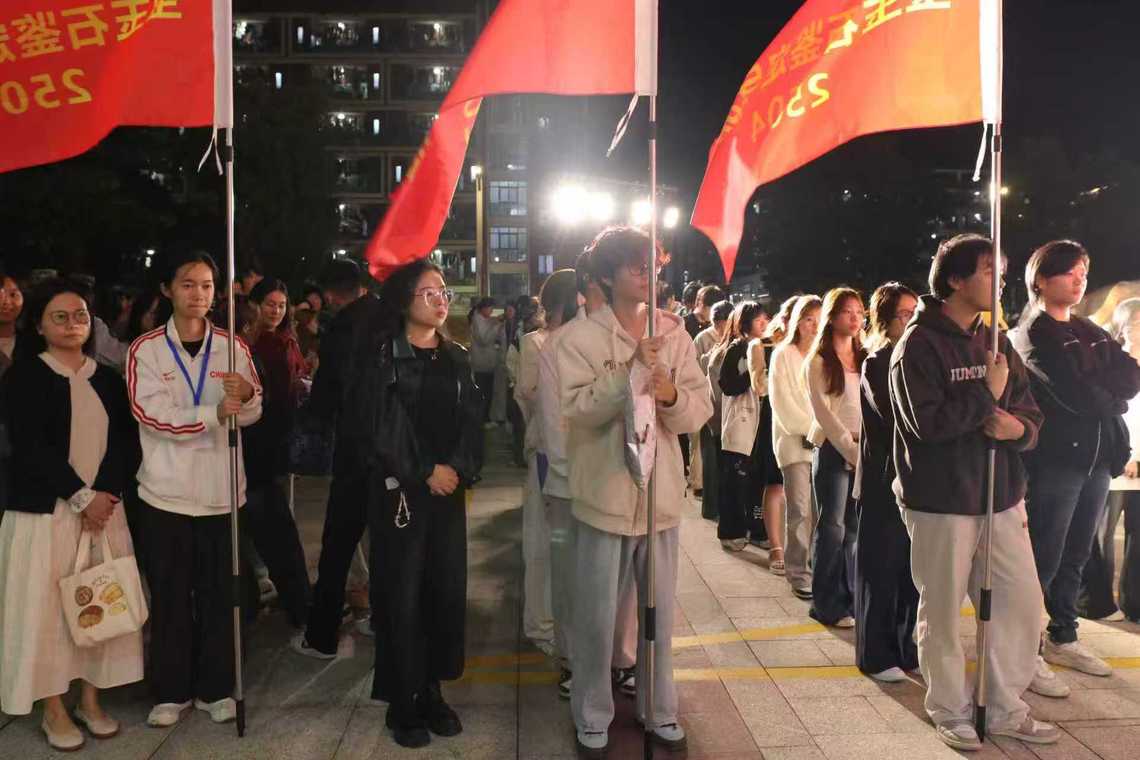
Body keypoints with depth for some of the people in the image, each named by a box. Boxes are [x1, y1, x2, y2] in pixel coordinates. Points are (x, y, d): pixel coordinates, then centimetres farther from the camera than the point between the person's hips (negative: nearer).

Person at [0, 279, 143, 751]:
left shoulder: (108, 379, 10)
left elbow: (127, 443, 4)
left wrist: (105, 493, -10)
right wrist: (81, 496, -14)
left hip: (105, 508, 4)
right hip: (45, 512, -4)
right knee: (46, 607, 1)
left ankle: (91, 700, 21)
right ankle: (54, 711, 16)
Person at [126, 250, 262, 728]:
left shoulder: (233, 347, 5)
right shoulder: (145, 349, -2)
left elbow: (252, 413, 2)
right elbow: (152, 415, -13)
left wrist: (247, 394, -20)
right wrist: (214, 413, -24)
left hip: (221, 490, 2)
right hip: (166, 492, -1)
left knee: (219, 594, 9)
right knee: (170, 597, 8)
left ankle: (216, 688, 22)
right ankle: (171, 691, 23)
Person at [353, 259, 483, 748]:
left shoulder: (457, 358, 12)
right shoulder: (382, 354, -3)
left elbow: (471, 420, 6)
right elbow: (382, 423, -10)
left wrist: (458, 469, -11)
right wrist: (425, 471, -12)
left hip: (449, 488, 5)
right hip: (399, 489, -4)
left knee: (448, 590, 5)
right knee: (402, 594, -1)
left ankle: (431, 690, 21)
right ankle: (402, 702, 13)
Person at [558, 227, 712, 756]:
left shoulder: (674, 334, 2)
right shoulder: (579, 336, -8)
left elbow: (701, 411, -1)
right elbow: (578, 408, -19)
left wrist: (672, 396, -22)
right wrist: (632, 369, -25)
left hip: (661, 495, 4)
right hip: (605, 496, -3)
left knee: (660, 614, 17)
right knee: (597, 618, 6)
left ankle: (659, 711, 35)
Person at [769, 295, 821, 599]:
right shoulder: (783, 355, 3)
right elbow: (782, 402, -4)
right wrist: (809, 430, -8)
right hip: (794, 441, -3)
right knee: (800, 509, -8)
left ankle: (819, 569, 10)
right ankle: (799, 574, -2)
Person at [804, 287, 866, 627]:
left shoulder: (865, 358, 14)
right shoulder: (818, 362, 0)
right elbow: (823, 412, -7)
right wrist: (851, 449, -12)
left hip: (864, 450, 4)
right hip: (833, 449, -4)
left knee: (856, 527, 5)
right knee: (833, 526, -2)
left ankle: (850, 600, 14)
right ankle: (827, 605, 6)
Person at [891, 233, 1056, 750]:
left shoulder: (995, 342, 12)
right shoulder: (919, 345, -10)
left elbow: (1032, 416, 11)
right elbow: (926, 422, -23)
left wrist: (1018, 427, -12)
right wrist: (987, 395, -13)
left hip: (1001, 498, 7)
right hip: (941, 503, -7)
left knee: (1022, 604, 10)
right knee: (942, 611, 5)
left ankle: (1005, 709, 27)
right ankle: (951, 712, 23)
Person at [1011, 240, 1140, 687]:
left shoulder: (1089, 332, 17)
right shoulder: (1031, 335, -7)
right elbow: (1078, 395, -18)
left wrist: (1096, 393, -11)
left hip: (1096, 457, 7)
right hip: (1055, 459, -7)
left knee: (1075, 555, 14)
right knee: (1043, 559, -4)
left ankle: (1062, 639, 27)